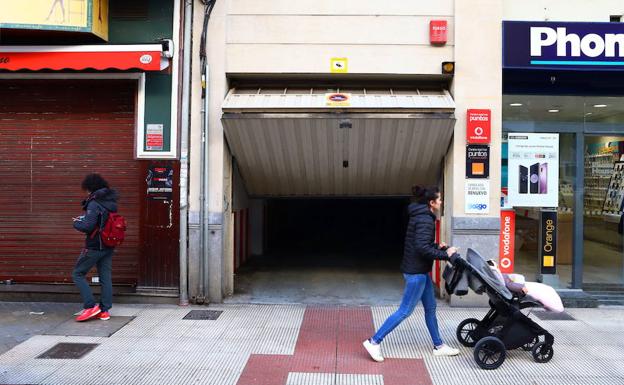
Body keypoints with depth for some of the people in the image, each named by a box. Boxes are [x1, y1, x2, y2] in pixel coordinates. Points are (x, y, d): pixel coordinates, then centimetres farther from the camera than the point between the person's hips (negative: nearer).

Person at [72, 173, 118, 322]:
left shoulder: (94, 204, -16)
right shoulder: (111, 202, 9)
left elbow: (88, 226, -22)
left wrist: (77, 223, -2)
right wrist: (83, 219, 14)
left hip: (94, 247, -8)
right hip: (108, 247, 8)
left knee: (78, 274, 5)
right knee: (106, 277, 9)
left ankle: (90, 306, -1)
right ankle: (104, 311, 12)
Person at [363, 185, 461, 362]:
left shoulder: (420, 216, 11)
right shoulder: (425, 219, -19)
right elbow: (422, 248, -28)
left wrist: (437, 246, 6)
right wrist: (445, 255, -20)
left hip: (420, 270, 10)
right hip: (416, 271, -10)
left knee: (430, 308, 17)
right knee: (405, 311, -4)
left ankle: (438, 346, 28)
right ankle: (374, 341, 1)